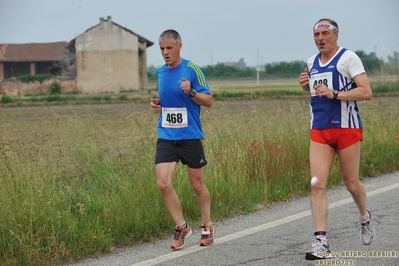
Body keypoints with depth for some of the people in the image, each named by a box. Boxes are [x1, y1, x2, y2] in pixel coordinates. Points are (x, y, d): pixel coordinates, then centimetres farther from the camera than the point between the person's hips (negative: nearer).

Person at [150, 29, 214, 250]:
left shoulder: (192, 69, -7)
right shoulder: (160, 72, 9)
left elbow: (208, 101, -7)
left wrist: (190, 92, -24)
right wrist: (157, 104, 4)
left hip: (190, 136, -4)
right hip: (166, 136, 4)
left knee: (197, 184, 7)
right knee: (163, 183, -10)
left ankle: (207, 227, 26)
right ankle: (181, 227, 6)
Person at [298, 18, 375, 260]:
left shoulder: (347, 57, -7)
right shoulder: (312, 62, 13)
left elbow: (367, 92, -16)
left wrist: (335, 94, -25)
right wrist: (306, 85, 8)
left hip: (347, 128, -5)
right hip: (319, 131, 5)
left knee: (352, 184, 6)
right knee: (317, 184, -10)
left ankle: (365, 218, 39)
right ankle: (321, 243, -12)